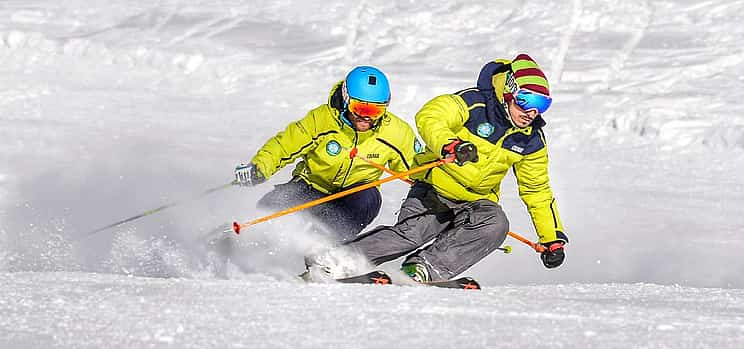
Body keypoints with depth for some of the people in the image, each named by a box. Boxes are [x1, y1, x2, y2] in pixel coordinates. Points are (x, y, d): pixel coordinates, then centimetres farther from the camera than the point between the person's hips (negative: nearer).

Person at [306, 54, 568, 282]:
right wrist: (451, 146, -48)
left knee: (495, 224, -29)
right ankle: (330, 261, -21)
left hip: (476, 202, 5)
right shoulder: (474, 103, -14)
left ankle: (423, 269, -29)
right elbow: (429, 118, -28)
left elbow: (537, 191, 14)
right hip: (435, 190, -4)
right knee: (410, 234, -28)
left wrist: (553, 238, 11)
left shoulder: (532, 141, 2)